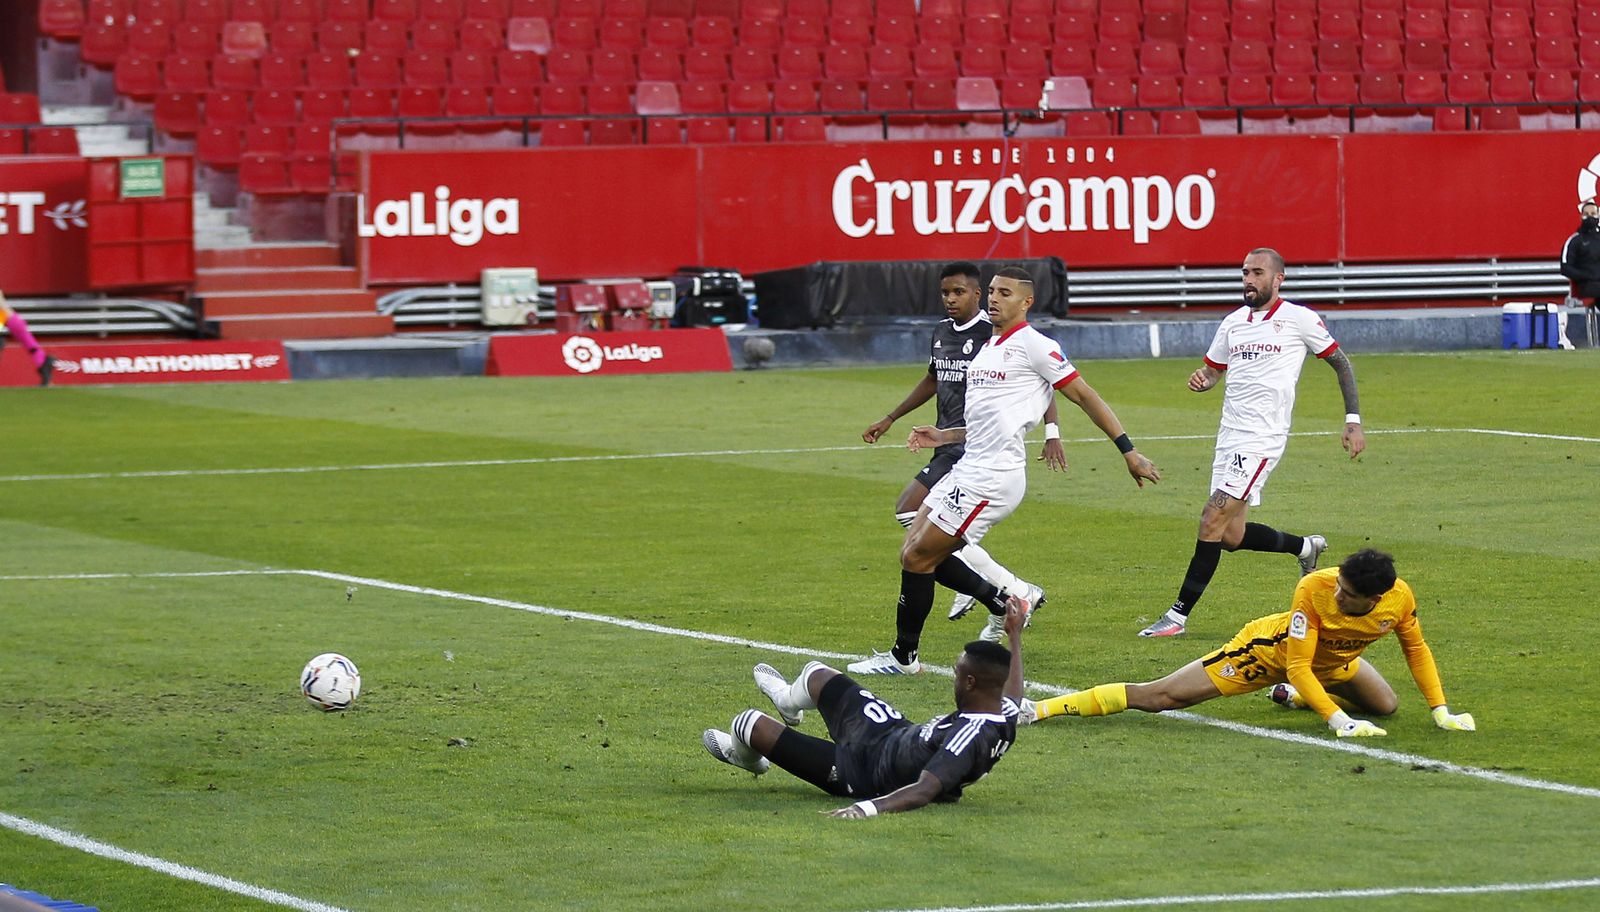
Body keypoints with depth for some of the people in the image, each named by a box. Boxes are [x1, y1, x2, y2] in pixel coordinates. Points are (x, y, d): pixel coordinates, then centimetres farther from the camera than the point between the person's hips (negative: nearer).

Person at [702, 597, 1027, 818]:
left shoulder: (968, 737, -42)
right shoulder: (1006, 717, -15)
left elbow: (926, 789, -51)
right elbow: (1011, 690, 11)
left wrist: (869, 808, -62)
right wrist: (1015, 635, 26)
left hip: (863, 770, -9)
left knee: (750, 722, 4)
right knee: (815, 674, 28)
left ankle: (747, 756, 44)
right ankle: (788, 700, 67)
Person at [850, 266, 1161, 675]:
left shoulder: (1033, 345, -9)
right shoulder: (988, 348, 19)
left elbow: (1084, 396, -9)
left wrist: (1128, 451, -11)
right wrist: (943, 436, 19)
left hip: (991, 479, -10)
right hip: (968, 468, 10)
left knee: (917, 559, -7)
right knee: (915, 554, 8)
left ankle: (903, 657, 5)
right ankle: (1004, 601, 18)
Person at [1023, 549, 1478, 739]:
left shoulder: (1400, 600, -25)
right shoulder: (1315, 589, -37)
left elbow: (1416, 649, -4)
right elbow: (1298, 666, -33)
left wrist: (1441, 712, -5)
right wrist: (1337, 719, -41)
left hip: (1335, 663, 6)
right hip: (1274, 649, -6)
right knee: (1160, 696, -15)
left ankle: (1294, 696, 38)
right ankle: (1040, 708, -16)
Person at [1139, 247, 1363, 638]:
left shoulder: (1298, 319, -2)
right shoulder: (1233, 323, 14)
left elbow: (1340, 362, 6)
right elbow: (1212, 368, 24)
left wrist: (1353, 421, 1)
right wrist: (1201, 380, -2)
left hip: (1262, 438, -7)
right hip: (1229, 438, 7)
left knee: (1213, 520, -15)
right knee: (1232, 536, 6)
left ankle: (1179, 615, -13)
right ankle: (1306, 547, 33)